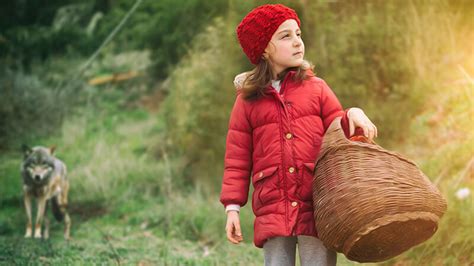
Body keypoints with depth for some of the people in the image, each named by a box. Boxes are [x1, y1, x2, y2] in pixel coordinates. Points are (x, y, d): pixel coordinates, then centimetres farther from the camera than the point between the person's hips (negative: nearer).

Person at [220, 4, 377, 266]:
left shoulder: (315, 88, 10)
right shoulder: (247, 100, 9)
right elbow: (237, 160, 9)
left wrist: (353, 115, -10)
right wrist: (233, 207, 2)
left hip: (317, 207, 0)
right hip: (273, 211, 0)